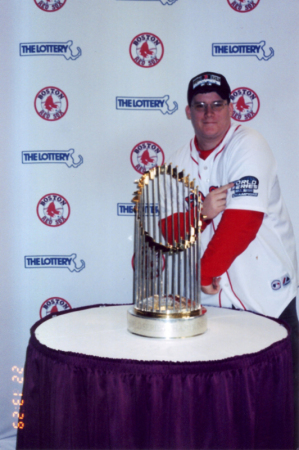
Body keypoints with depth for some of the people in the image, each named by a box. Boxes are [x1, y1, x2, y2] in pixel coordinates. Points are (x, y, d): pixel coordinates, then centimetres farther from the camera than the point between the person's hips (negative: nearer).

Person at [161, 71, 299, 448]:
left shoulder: (249, 146, -12)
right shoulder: (180, 161, 6)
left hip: (264, 294, -4)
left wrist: (203, 275, -13)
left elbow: (242, 222, -21)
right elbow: (169, 227, -1)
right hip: (210, 298, 5)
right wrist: (201, 212, -22)